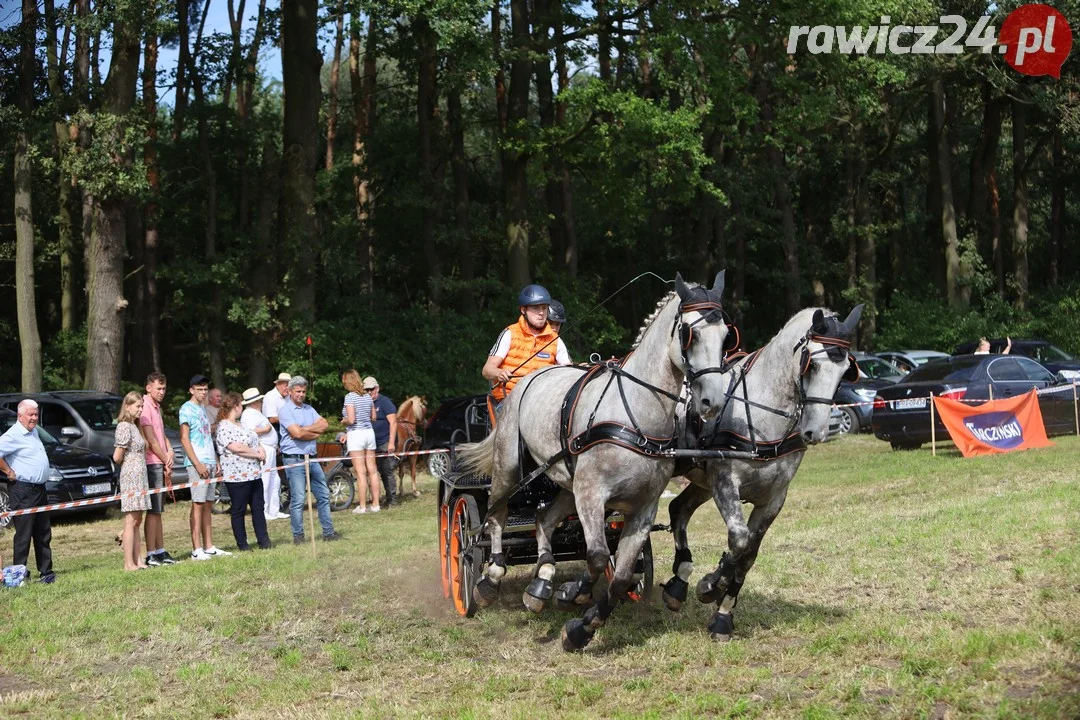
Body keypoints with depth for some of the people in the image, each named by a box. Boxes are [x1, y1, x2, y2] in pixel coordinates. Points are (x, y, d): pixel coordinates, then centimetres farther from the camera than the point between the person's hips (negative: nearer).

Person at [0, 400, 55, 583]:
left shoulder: (33, 431, 13)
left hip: (39, 489, 9)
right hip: (23, 491, -9)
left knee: (43, 534, 13)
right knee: (24, 534, -6)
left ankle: (46, 572, 19)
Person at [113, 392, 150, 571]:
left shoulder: (133, 426, 16)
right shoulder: (124, 426, -13)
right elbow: (117, 457, -16)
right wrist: (127, 462, 1)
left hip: (139, 478, 10)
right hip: (131, 477, -10)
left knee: (137, 521, 10)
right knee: (131, 521, -8)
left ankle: (138, 560, 13)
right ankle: (129, 563, -6)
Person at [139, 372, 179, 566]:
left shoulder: (156, 408, 17)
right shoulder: (145, 408, -13)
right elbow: (151, 440, -16)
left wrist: (169, 452, -1)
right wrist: (166, 461, -8)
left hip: (161, 464, 10)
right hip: (153, 464, -10)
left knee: (157, 511, 13)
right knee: (153, 511, -8)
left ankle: (160, 552, 18)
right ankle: (151, 555, -7)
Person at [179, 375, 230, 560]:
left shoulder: (203, 408, 18)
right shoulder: (187, 409, -6)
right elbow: (184, 438, -13)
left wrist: (216, 461, 16)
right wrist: (197, 464, -18)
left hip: (209, 462, 8)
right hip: (197, 463, -8)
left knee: (207, 504, 9)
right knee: (198, 504, -9)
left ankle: (209, 547, 12)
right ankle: (197, 549, -9)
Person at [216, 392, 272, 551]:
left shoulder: (241, 425, 18)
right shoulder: (224, 428, -12)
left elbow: (256, 441, 23)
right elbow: (237, 448, -22)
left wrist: (262, 450, 0)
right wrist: (257, 454, -12)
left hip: (254, 474, 9)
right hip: (237, 476, -9)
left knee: (258, 508, 9)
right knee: (238, 511, 0)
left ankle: (263, 540, 13)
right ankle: (242, 544, 6)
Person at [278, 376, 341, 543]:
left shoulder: (309, 409, 16)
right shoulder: (285, 411, -6)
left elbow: (324, 424, 1)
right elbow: (297, 433, -18)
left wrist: (304, 429, -10)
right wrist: (315, 433, -3)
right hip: (294, 459, -7)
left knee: (323, 496, 11)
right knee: (298, 499, -7)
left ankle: (328, 532, 19)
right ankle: (298, 535, 1)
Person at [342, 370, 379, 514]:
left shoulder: (350, 397, -12)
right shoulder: (367, 396, 8)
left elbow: (351, 420, -18)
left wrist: (343, 422, 1)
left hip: (356, 434, -7)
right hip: (369, 432, 7)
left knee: (360, 472, -5)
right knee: (372, 470, 9)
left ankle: (362, 506, -2)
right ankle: (375, 504, 12)